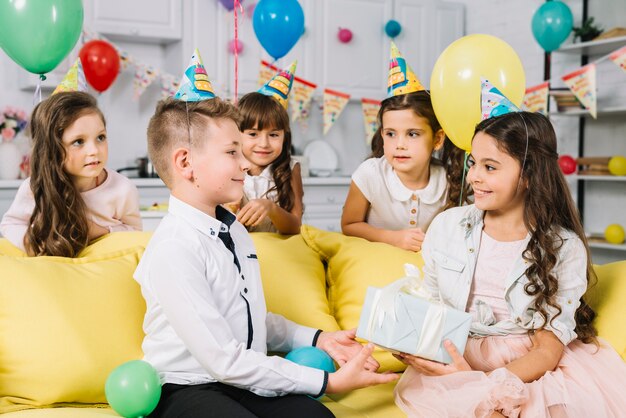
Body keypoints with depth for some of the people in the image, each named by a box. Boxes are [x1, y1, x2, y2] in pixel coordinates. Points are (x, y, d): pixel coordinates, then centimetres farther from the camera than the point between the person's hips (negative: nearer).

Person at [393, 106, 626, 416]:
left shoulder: (564, 248, -5)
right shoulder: (446, 225, 1)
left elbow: (548, 350, -11)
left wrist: (484, 381, -29)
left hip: (531, 366, -1)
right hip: (456, 360, 1)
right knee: (417, 388, -33)